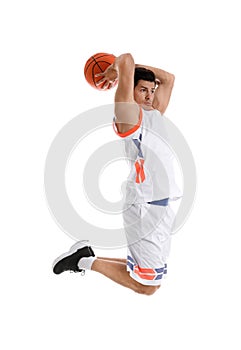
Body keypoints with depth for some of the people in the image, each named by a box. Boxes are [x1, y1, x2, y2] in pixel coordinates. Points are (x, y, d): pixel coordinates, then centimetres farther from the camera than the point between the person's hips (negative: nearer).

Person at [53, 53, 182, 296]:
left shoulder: (154, 114, 15)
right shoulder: (130, 116, -9)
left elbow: (168, 79, 25)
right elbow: (126, 60, -19)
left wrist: (134, 68, 16)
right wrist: (117, 70, 2)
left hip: (161, 207, 9)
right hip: (145, 209, -9)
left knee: (152, 279, 17)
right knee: (146, 286, -3)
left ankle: (86, 256, 23)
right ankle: (87, 261, 9)